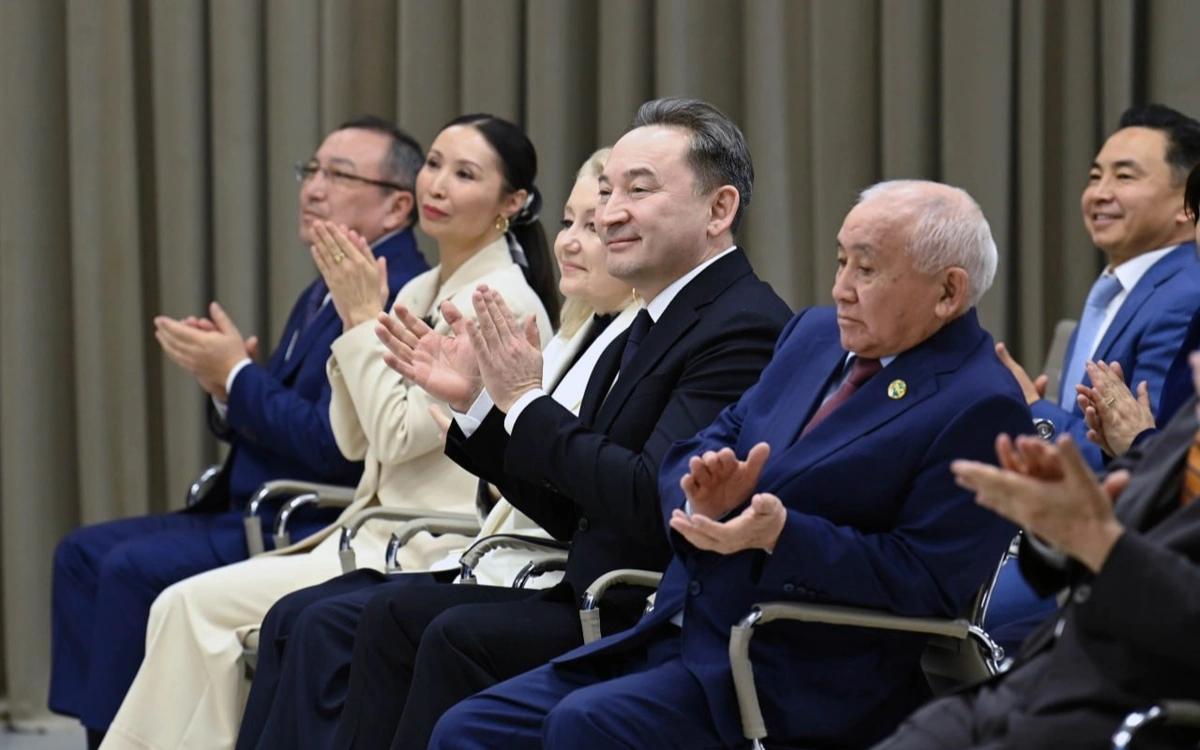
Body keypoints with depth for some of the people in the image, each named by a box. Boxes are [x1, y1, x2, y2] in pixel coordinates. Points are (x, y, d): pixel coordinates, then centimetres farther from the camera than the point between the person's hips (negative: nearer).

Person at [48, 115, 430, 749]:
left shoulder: (397, 298, -16)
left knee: (134, 567, -21)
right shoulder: (322, 295, 17)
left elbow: (332, 444, -23)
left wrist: (236, 375, -13)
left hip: (314, 530, -11)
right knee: (84, 553, 6)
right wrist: (223, 383, -2)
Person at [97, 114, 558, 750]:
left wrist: (366, 318, -10)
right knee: (185, 605, -8)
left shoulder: (505, 301, -12)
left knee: (201, 605, -17)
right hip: (377, 533, 9)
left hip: (428, 555, -9)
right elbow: (355, 440, 14)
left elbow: (400, 435, -17)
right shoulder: (418, 293, 16)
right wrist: (354, 319, 3)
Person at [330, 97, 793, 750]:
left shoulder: (743, 329, -15)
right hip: (597, 604, 10)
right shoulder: (646, 330, 16)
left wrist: (526, 402, -15)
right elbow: (570, 513, 18)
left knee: (461, 636, -23)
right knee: (396, 614, 4)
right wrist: (476, 400, 8)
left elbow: (651, 500, -24)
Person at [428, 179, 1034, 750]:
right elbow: (693, 457, 17)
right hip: (676, 637, 8)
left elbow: (925, 582, -15)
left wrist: (781, 533, -24)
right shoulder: (817, 335, 15)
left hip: (801, 678, -8)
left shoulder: (981, 409, -10)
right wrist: (704, 495, -8)